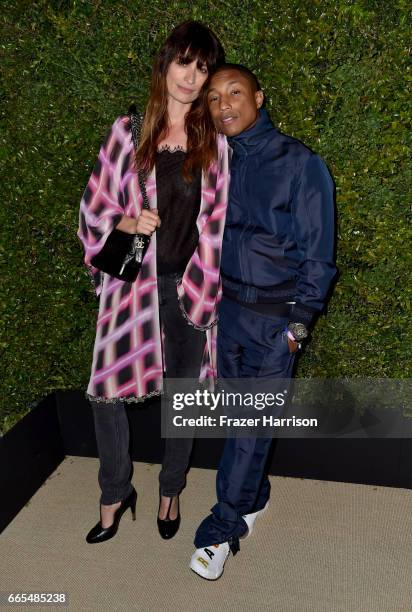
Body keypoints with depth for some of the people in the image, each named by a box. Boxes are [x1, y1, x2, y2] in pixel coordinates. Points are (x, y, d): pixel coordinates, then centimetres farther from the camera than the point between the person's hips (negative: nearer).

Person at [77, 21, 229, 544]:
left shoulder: (216, 141, 2)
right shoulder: (127, 133, 2)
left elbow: (220, 219, 3)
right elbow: (94, 203, 6)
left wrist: (206, 282, -4)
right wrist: (125, 223, -14)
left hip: (189, 284, 0)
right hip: (132, 281, 0)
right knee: (105, 390, 1)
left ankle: (170, 491, 36)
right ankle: (115, 493, 28)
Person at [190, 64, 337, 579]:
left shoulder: (300, 164, -6)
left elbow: (318, 253, -6)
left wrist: (299, 322, -8)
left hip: (275, 316, -4)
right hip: (226, 308, 5)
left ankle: (222, 528, 16)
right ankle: (254, 499, 36)